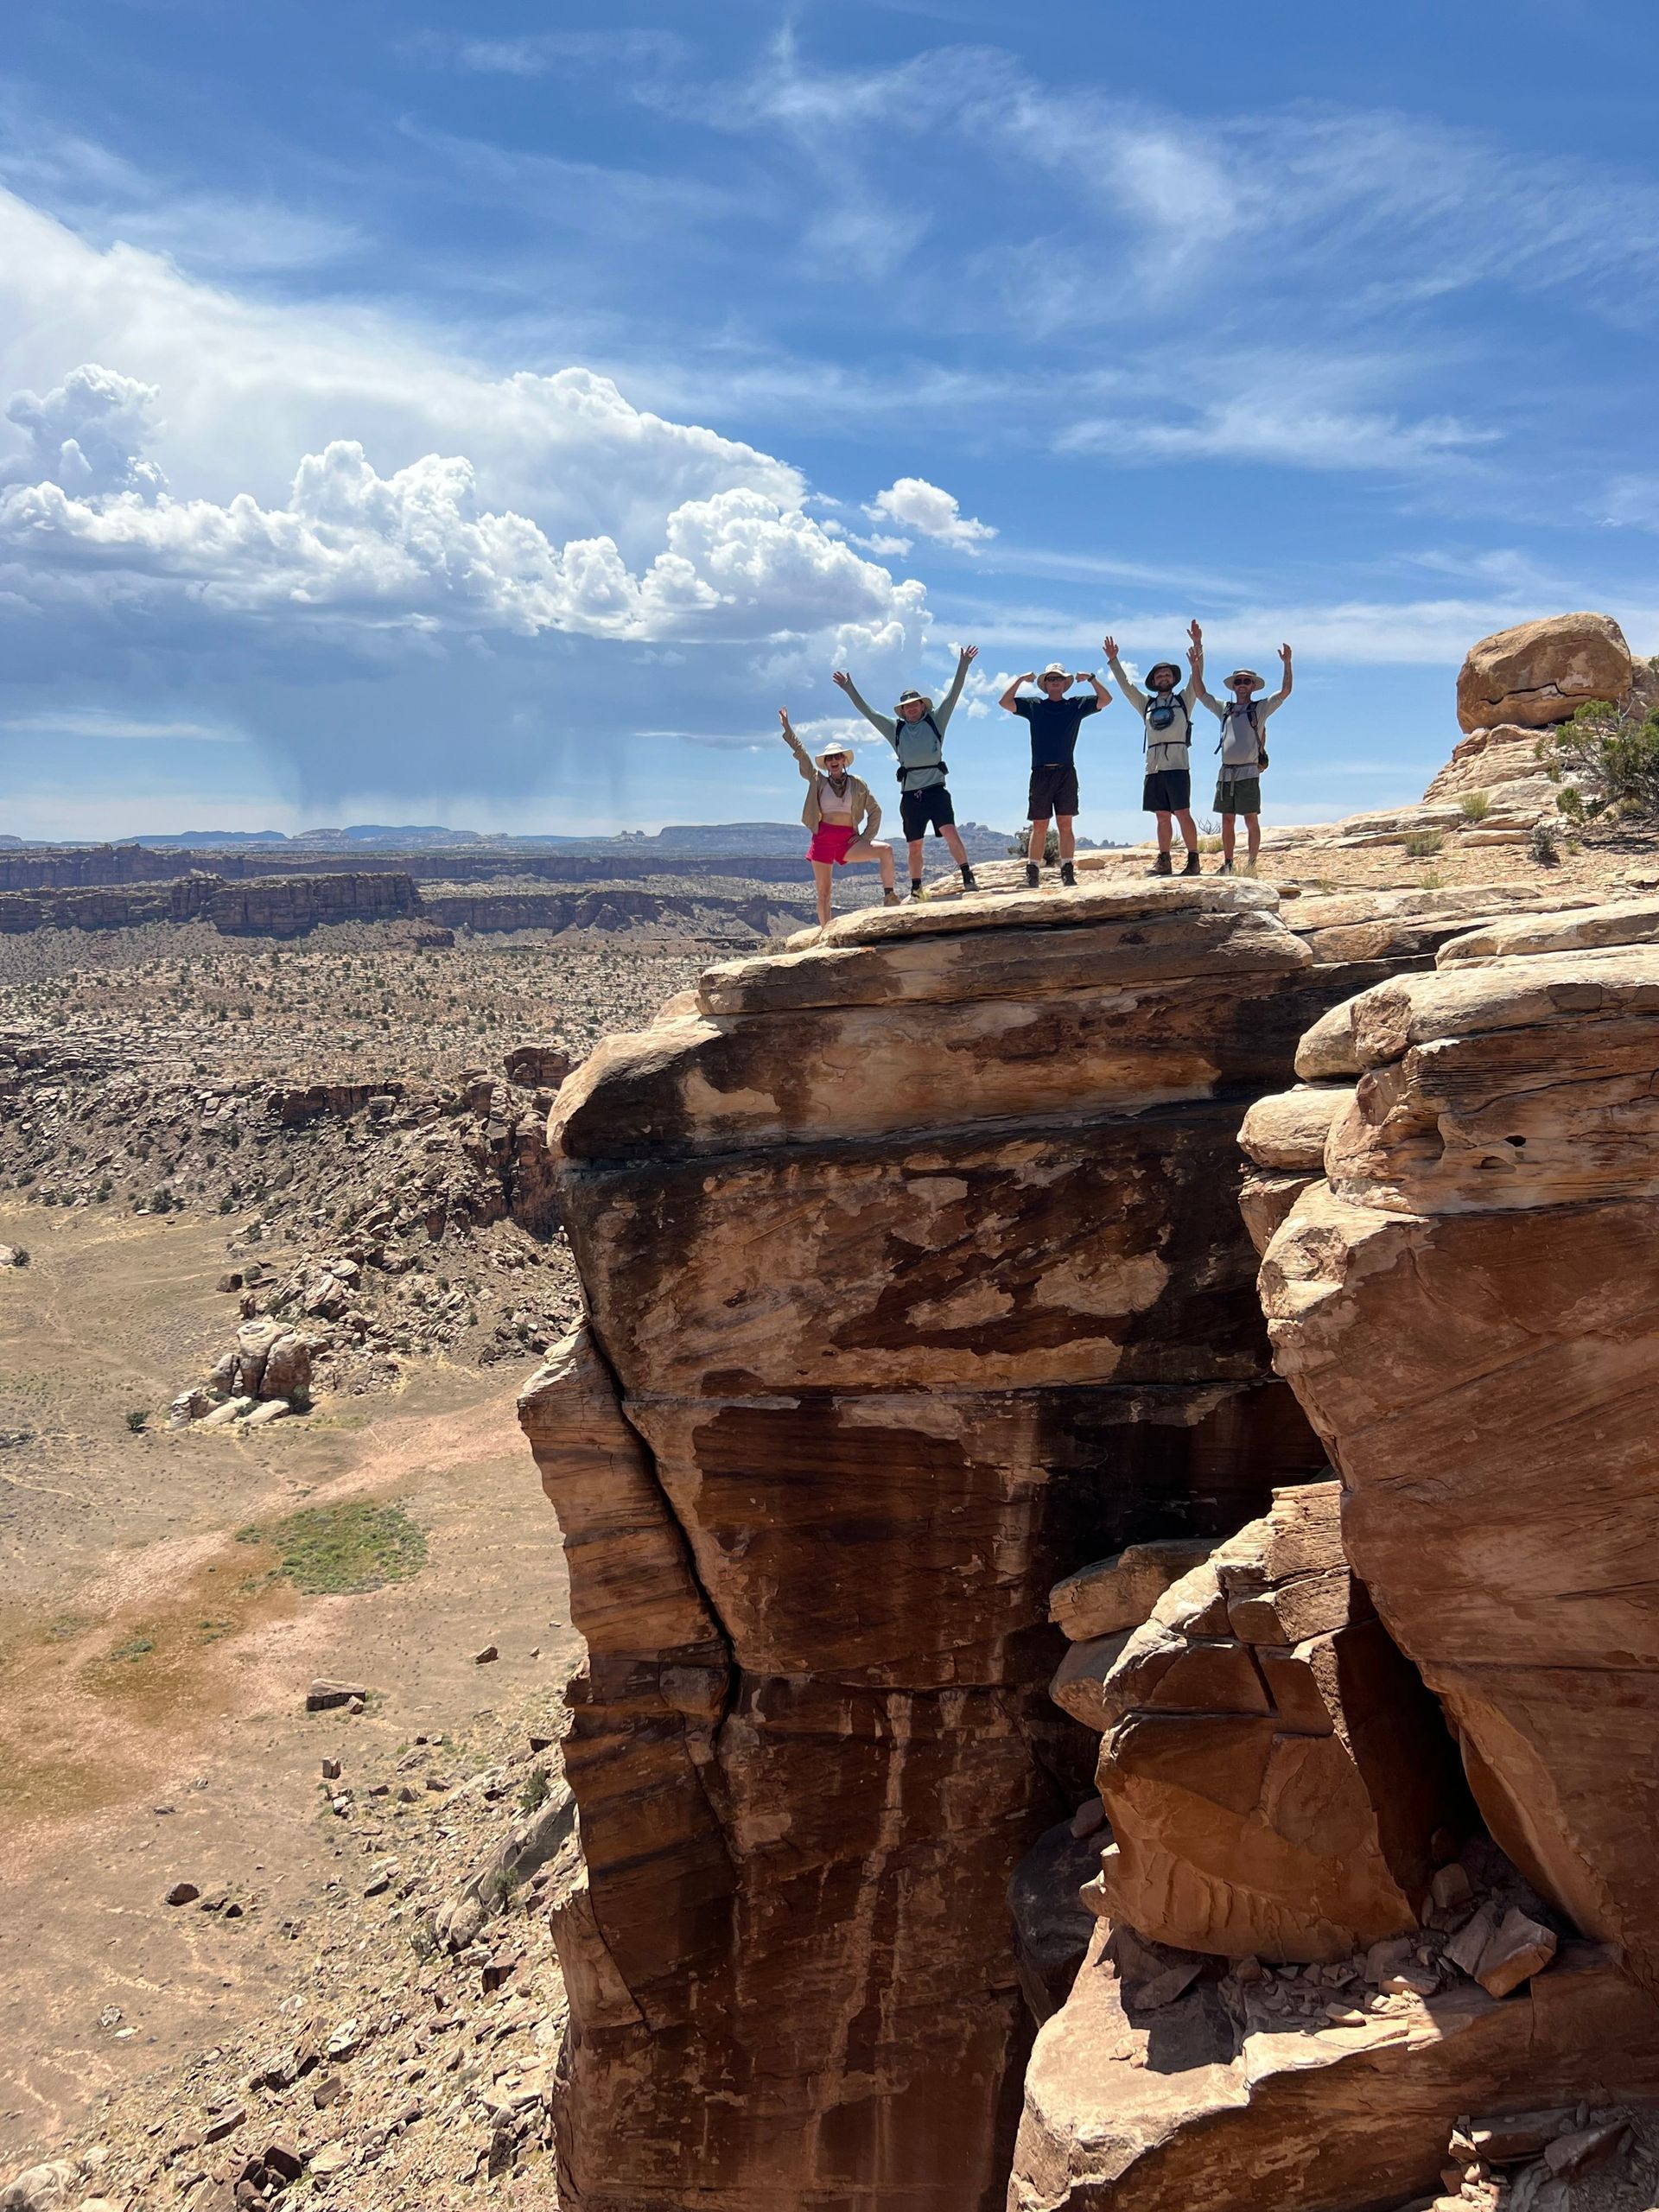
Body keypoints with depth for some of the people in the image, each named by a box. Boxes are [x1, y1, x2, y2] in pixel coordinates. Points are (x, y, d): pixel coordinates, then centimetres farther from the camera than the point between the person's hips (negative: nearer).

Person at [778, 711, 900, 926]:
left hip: (848, 839, 0)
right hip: (823, 838, 0)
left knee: (886, 850, -24)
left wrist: (866, 836, -2)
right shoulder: (818, 781, 6)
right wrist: (786, 726, 0)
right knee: (824, 893, 0)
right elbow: (800, 753, 3)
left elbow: (874, 811, 9)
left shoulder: (857, 783, 7)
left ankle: (890, 898, -21)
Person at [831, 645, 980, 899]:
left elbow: (952, 696, 1)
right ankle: (916, 890, 16)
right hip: (910, 794, 3)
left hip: (935, 789, -3)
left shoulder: (935, 721, 9)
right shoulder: (895, 728, 14)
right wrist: (849, 689, 14)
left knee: (950, 832, -20)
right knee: (914, 846, 6)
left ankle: (968, 878, -20)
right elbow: (867, 712, 16)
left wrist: (963, 666, -8)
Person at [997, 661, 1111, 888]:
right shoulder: (1033, 706, 12)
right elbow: (1004, 702, 5)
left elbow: (1106, 700, 8)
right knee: (1039, 827, 0)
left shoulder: (1076, 706, 12)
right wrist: (1020, 680, 1)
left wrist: (1091, 679, 0)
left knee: (1066, 825, -2)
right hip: (1040, 773, 0)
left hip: (1066, 773, 0)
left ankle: (1068, 872, -3)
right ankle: (1032, 873, 0)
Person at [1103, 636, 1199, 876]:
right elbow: (1125, 686, 21)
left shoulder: (1183, 699, 15)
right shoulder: (1146, 704, 22)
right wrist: (1113, 661, 15)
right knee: (1162, 817, 4)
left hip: (1177, 765, -4)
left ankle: (1193, 860, -10)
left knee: (1182, 813, -11)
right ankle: (1164, 861, 6)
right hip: (1154, 766, 4)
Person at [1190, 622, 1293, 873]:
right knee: (1227, 820, 5)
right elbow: (1201, 693, 19)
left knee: (1251, 820, -5)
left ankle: (1252, 865, -4)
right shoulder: (1224, 709, 18)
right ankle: (1227, 864, 10)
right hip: (1225, 772, 4)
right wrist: (1196, 666, 9)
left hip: (1248, 772, -4)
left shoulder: (1260, 708, 6)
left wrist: (1287, 664, -12)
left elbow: (1285, 692, -3)